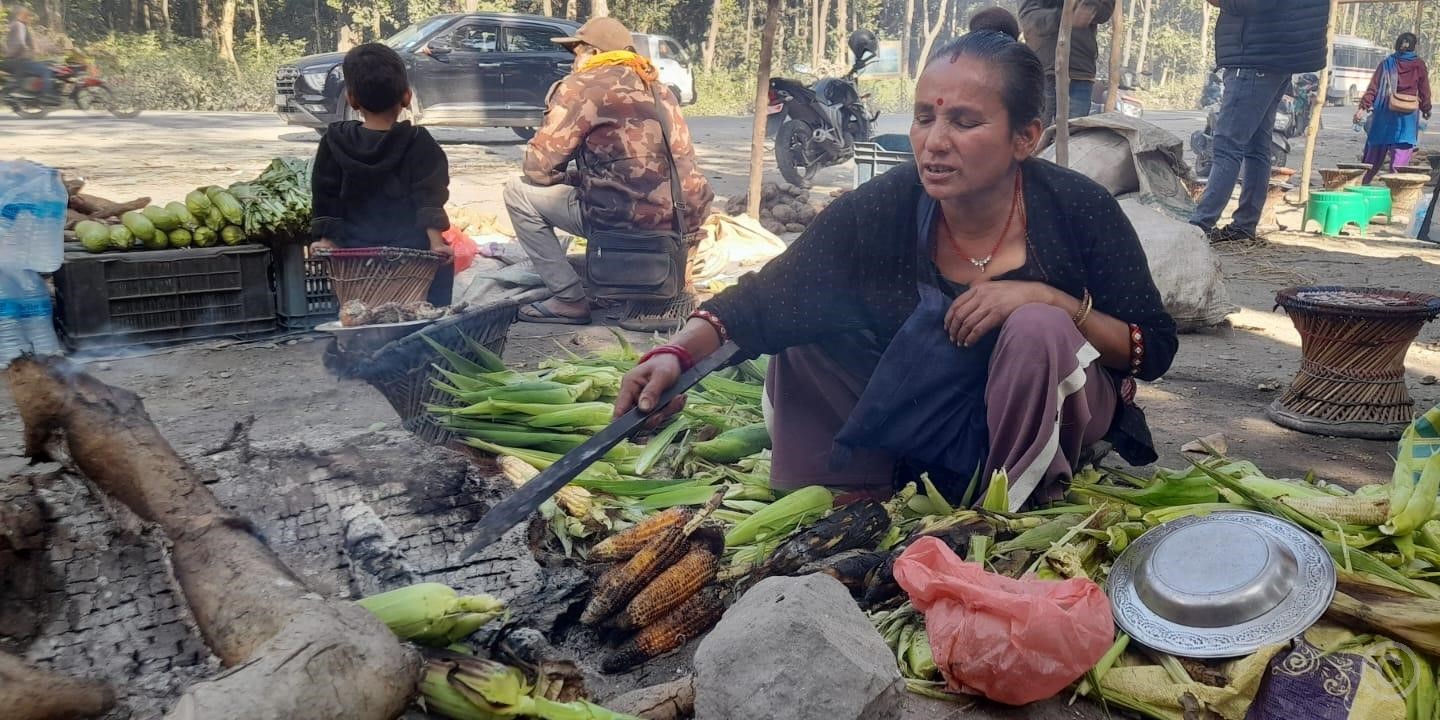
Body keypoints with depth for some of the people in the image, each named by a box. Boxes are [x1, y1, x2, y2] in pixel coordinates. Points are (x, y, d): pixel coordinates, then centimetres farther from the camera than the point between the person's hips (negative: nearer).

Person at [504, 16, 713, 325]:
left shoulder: (580, 86, -1)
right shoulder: (656, 86, 20)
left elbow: (538, 169, -2)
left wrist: (565, 177, 19)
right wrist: (578, 177, 27)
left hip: (630, 218, -8)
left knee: (519, 191, 9)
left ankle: (571, 300, 6)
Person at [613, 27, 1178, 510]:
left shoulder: (1077, 209, -20)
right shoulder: (883, 209, -17)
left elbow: (1156, 349, -13)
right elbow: (767, 299, -20)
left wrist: (1051, 300, -29)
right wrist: (679, 351, -39)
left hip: (1042, 428, -2)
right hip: (920, 422, 2)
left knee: (1039, 328, -32)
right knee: (807, 326, -13)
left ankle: (1018, 505, -10)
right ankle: (851, 498, 0)